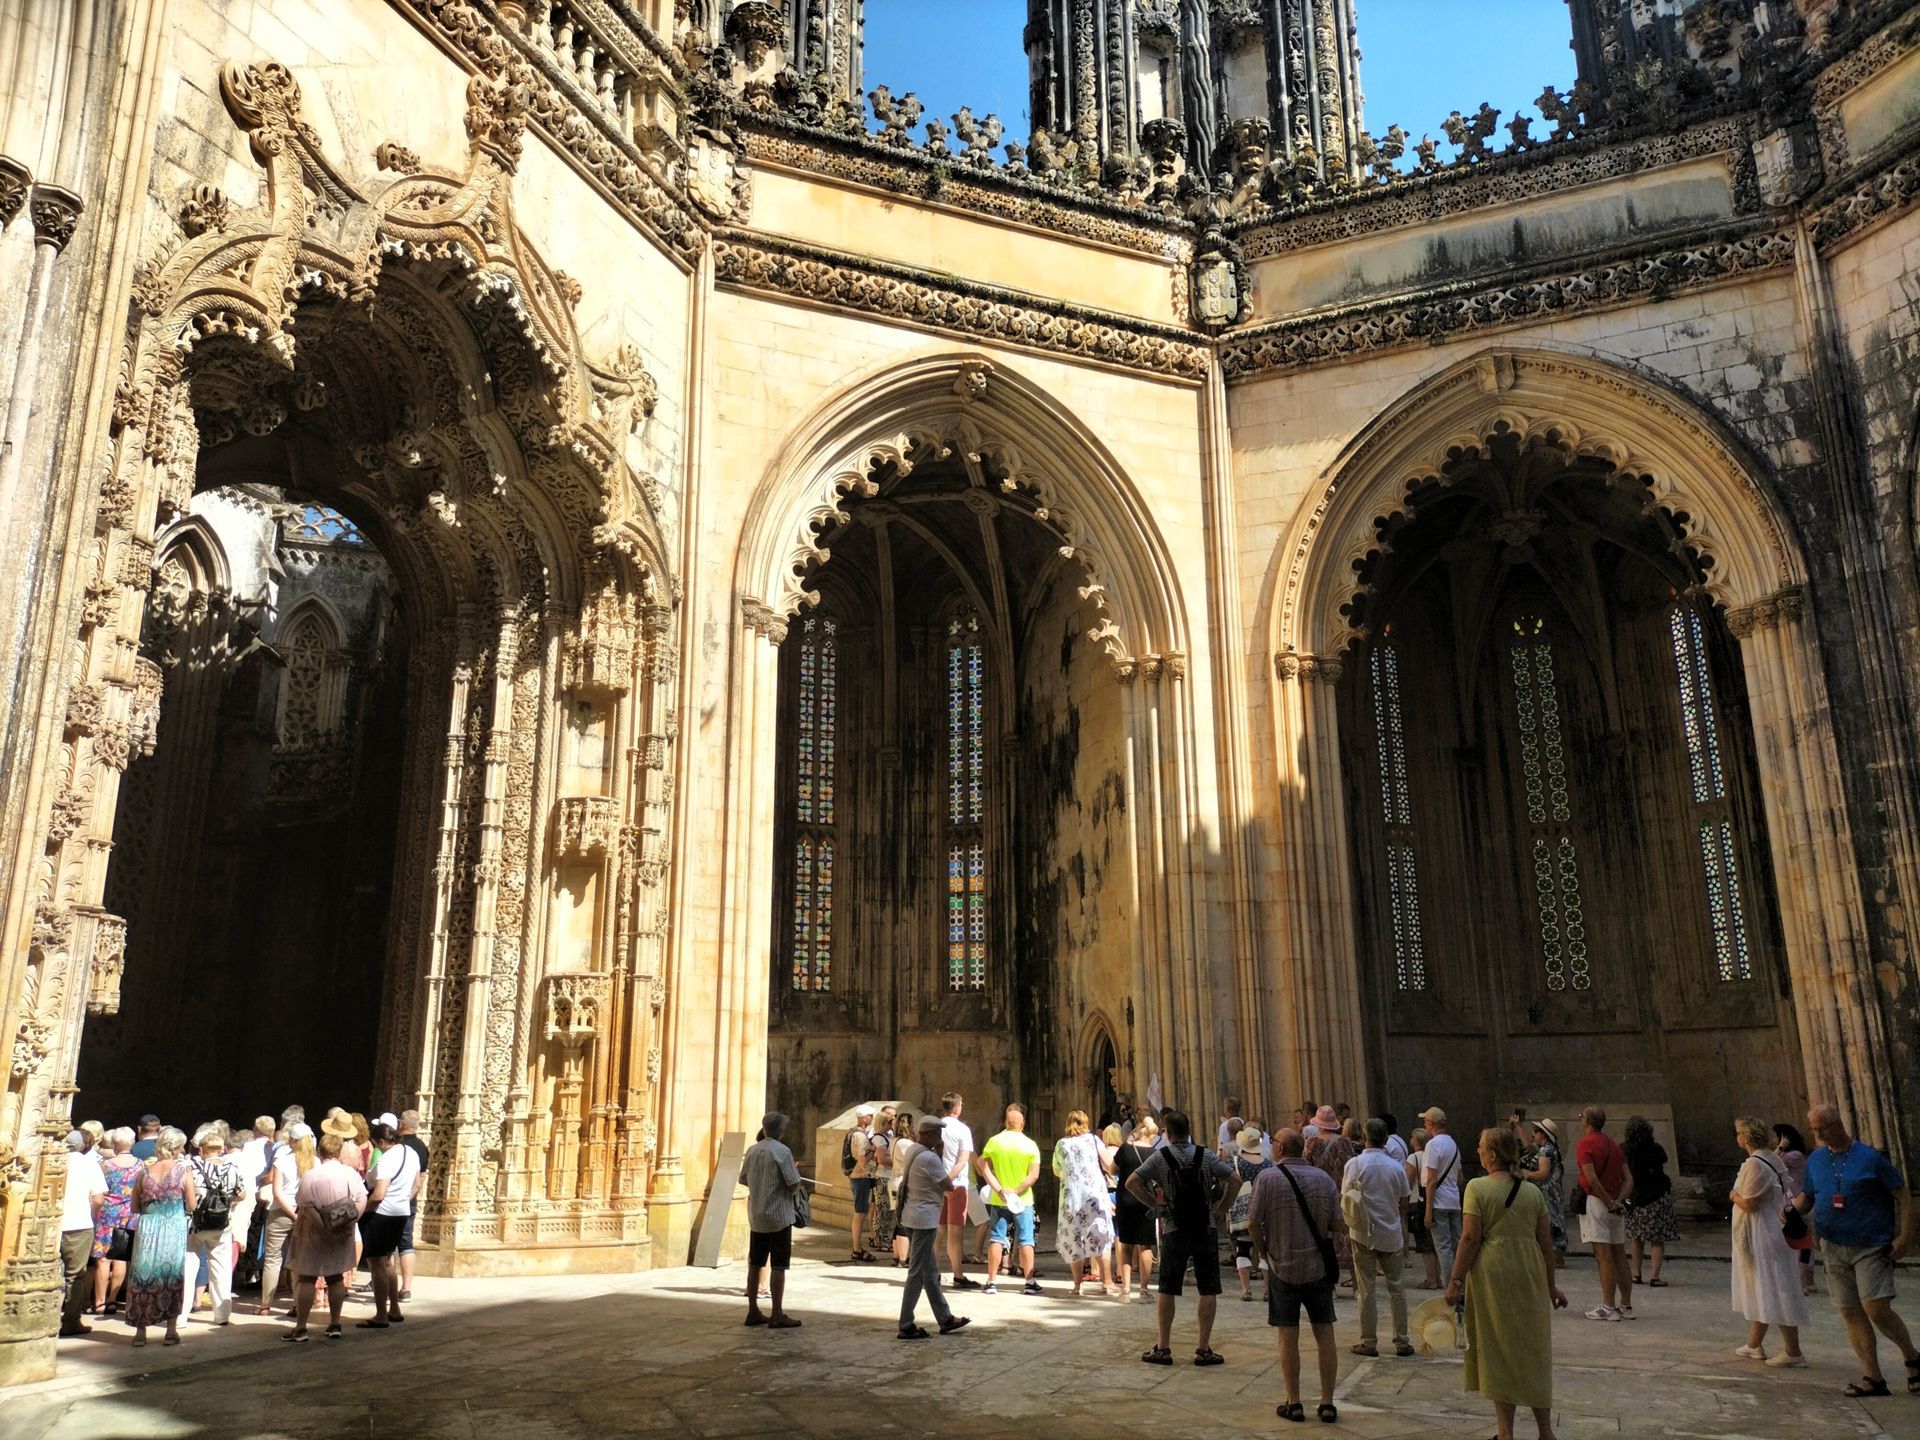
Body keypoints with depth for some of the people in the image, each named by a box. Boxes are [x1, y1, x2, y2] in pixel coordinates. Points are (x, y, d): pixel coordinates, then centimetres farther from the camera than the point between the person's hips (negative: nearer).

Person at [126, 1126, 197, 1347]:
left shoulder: (144, 1171, 2)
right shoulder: (183, 1171, -6)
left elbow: (134, 1207, 8)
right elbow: (192, 1206, -4)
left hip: (147, 1230, 2)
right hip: (174, 1230, -2)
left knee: (143, 1276, 11)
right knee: (172, 1278, 7)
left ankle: (140, 1331, 15)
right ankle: (171, 1330, 9)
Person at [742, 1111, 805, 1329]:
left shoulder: (752, 1150, 4)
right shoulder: (782, 1151, -14)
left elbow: (744, 1179, 13)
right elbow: (794, 1185, -17)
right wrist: (799, 1185, 5)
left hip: (756, 1217, 6)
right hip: (779, 1216, -6)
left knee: (755, 1263, 13)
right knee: (778, 1266, -1)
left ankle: (753, 1311, 19)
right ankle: (777, 1315, 0)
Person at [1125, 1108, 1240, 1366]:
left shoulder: (1160, 1157, -6)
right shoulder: (1205, 1155, -2)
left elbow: (1131, 1183, -11)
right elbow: (1235, 1180, -5)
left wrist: (1155, 1204, -1)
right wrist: (1222, 1211, 1)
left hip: (1174, 1231, -1)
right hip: (1206, 1229, 1)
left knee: (1167, 1289, 8)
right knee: (1208, 1290, 6)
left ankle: (1163, 1348, 12)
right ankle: (1204, 1349, 6)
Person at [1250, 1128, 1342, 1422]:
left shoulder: (1268, 1178, -11)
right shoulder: (1323, 1178, 0)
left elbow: (1253, 1224, -11)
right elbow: (1336, 1226, 2)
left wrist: (1264, 1252, 5)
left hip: (1283, 1267, -3)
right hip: (1319, 1266, 3)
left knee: (1288, 1336, 6)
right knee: (1324, 1333, 10)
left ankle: (1293, 1404, 11)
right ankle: (1327, 1404, 13)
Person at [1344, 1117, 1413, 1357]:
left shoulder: (1354, 1164, -8)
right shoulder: (1396, 1167, -2)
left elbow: (1345, 1200, -4)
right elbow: (1404, 1204, 5)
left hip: (1363, 1234, -2)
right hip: (1392, 1235, 2)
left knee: (1367, 1290, 4)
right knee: (1397, 1288, 11)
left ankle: (1369, 1342, 8)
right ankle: (1401, 1341, 14)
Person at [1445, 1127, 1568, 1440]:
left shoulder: (1478, 1187, -9)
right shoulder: (1532, 1191, 5)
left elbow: (1470, 1238, -13)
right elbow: (1545, 1241, 8)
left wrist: (1455, 1280, -8)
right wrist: (1551, 1284, 18)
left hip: (1493, 1276, -4)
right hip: (1530, 1276, 4)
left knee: (1499, 1353, 6)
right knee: (1534, 1353, 15)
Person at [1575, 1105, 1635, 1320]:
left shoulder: (1585, 1144, -9)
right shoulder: (1614, 1145, 15)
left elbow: (1592, 1179, -19)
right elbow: (1628, 1179, 9)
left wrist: (1609, 1203, -11)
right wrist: (1619, 1201, -3)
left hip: (1596, 1202, -7)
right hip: (1615, 1206, 7)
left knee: (1604, 1255, -7)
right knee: (1620, 1256, 11)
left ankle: (1608, 1307, -7)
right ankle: (1626, 1306, 15)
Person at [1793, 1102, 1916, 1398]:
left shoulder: (1870, 1157, -9)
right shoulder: (1815, 1160, 7)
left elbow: (1902, 1195, -4)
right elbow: (1807, 1196, 15)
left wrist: (1905, 1237, -10)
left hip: (1872, 1248, -5)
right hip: (1834, 1249, 5)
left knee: (1877, 1310, -13)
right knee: (1850, 1312, 3)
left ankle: (1912, 1358, 13)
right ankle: (1873, 1377, 11)